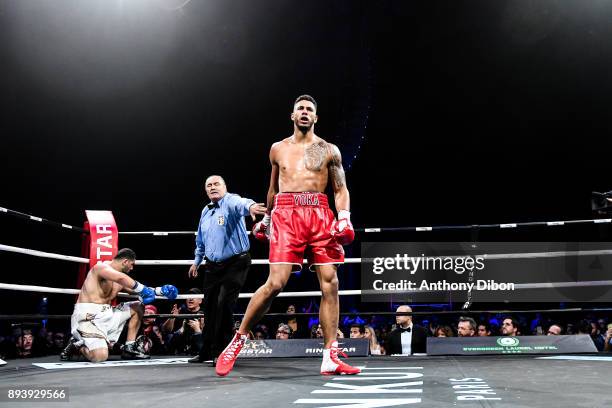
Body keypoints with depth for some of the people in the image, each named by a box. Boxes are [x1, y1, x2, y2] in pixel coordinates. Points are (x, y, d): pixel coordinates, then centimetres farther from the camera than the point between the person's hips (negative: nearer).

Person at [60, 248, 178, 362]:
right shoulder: (102, 267, -12)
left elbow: (135, 289, 25)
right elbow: (121, 278, -32)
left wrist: (160, 290, 13)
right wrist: (142, 289, -24)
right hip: (88, 316, -9)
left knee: (137, 307, 15)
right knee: (100, 356, -28)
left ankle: (129, 348, 14)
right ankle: (77, 345, 4)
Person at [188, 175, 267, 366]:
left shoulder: (230, 201, -11)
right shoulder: (205, 211, 13)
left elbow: (240, 203, -38)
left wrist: (250, 206, -60)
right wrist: (197, 261, 29)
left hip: (235, 263, -7)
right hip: (212, 266, 7)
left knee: (224, 305, -15)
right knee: (210, 307, 11)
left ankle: (223, 352, -3)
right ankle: (206, 351, 26)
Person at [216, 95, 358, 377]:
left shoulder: (329, 150, 13)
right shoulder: (278, 149, 18)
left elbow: (340, 190, 10)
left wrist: (344, 218, -7)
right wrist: (265, 219, 29)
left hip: (320, 215, 1)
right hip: (286, 214, -1)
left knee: (330, 283, -6)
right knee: (276, 282, -15)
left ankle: (330, 358, -1)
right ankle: (238, 340, 2)